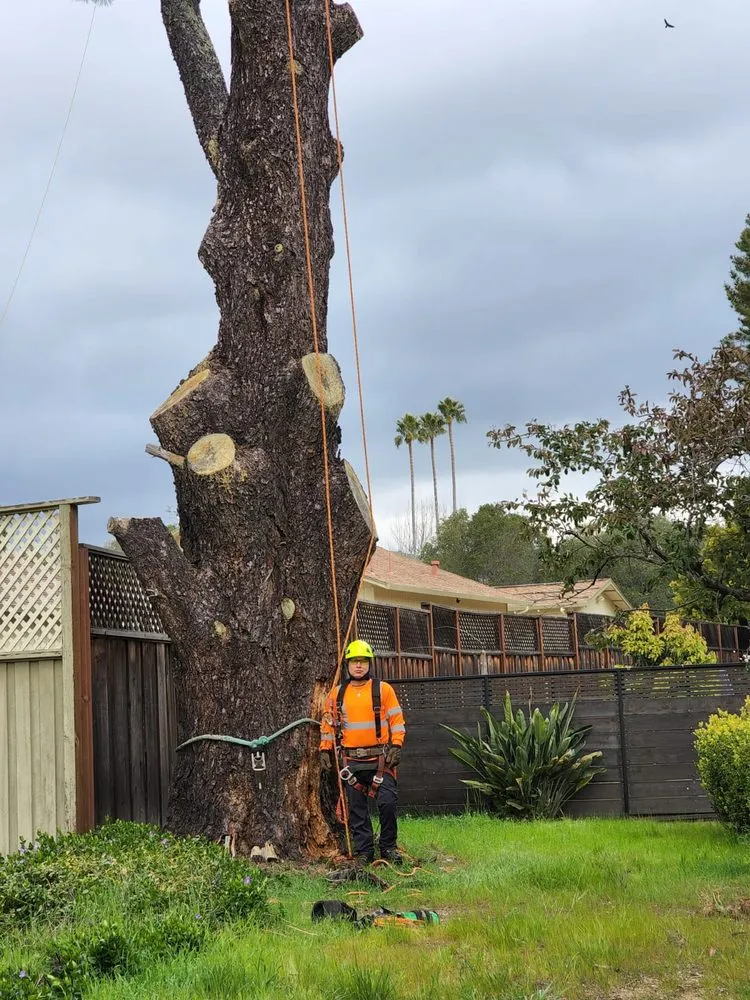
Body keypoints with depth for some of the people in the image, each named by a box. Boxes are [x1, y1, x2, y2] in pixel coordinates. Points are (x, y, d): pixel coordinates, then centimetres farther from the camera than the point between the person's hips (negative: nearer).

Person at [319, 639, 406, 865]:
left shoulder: (383, 689, 2)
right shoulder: (337, 693, 10)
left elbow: (397, 720, 2)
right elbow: (328, 722, 16)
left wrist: (396, 746, -8)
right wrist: (325, 750, 9)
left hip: (380, 759, -2)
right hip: (351, 760, 3)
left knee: (388, 802, -10)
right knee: (357, 808, 4)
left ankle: (388, 848, 7)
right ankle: (364, 851, 13)